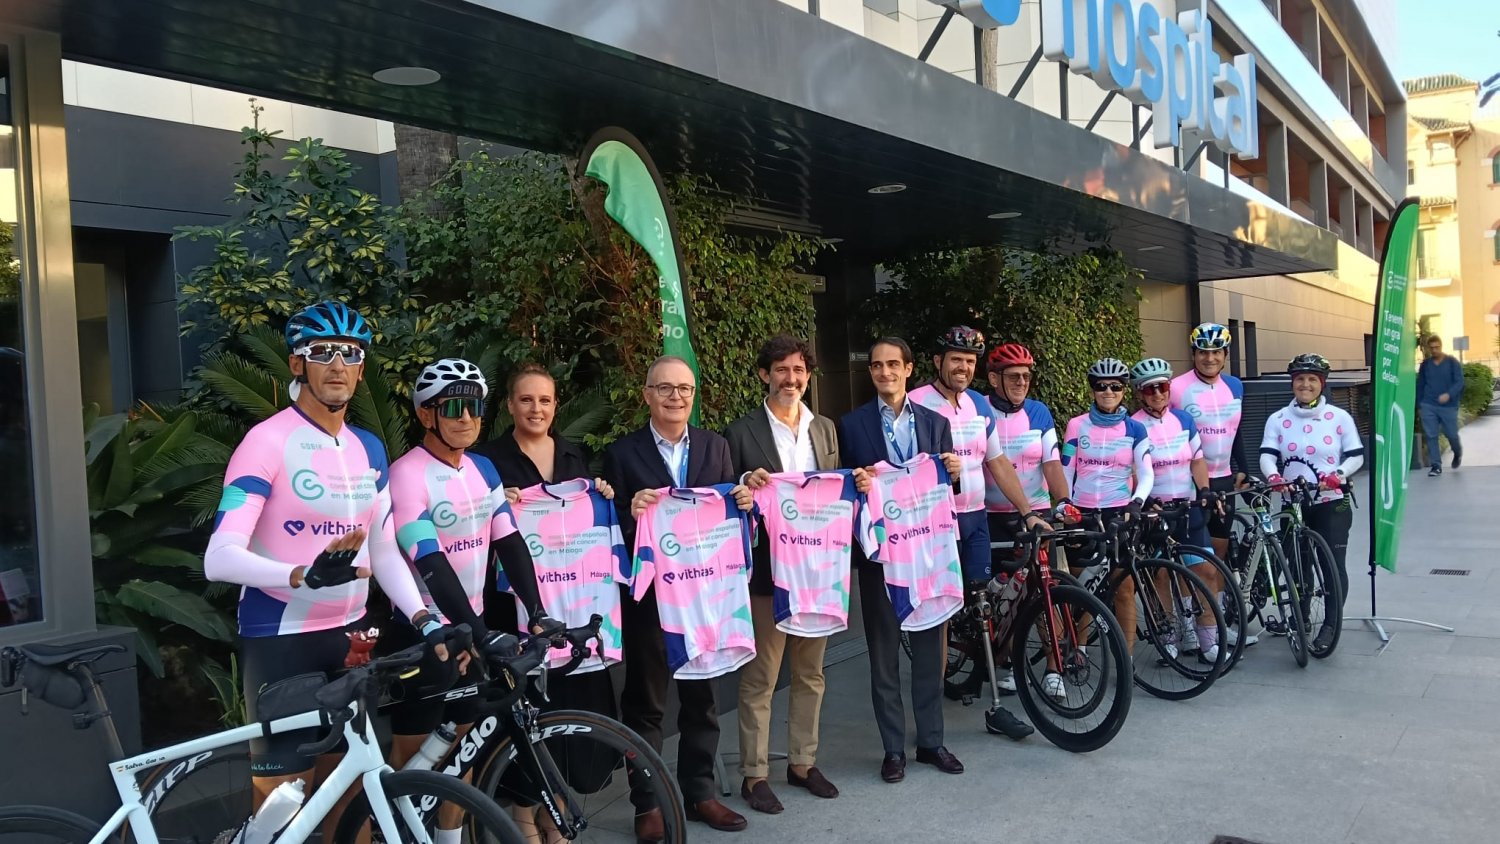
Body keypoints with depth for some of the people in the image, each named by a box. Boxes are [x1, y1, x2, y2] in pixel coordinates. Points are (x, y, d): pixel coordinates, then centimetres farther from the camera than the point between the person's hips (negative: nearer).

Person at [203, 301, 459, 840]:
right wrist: (304, 575, -38)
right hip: (280, 639, -6)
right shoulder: (268, 441, -13)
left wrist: (424, 619, -4)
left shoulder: (370, 450, 8)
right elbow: (219, 558, -22)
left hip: (348, 636, 6)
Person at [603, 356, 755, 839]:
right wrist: (631, 513, -26)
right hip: (647, 593, -3)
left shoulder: (715, 447, 6)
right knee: (645, 701, 8)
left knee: (702, 696, 14)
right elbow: (612, 529, -6)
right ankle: (647, 803, 20)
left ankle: (699, 793, 28)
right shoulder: (623, 453, -4)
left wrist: (743, 503, -14)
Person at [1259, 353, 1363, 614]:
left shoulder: (1339, 417, 0)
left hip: (1332, 503, -2)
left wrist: (1337, 475, -19)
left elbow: (1356, 456, 0)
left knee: (1333, 564, -4)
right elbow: (1267, 455, -8)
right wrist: (1273, 476, -29)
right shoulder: (1278, 419, 3)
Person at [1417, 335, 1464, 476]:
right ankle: (1436, 466, 3)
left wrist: (1449, 395, -27)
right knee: (1431, 436, -3)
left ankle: (1458, 453, 39)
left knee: (1451, 434, 6)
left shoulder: (1452, 362, -2)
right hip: (1428, 406, 2)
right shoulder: (1425, 365, 6)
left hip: (1449, 406, -2)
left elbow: (1459, 382, -9)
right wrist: (1419, 406, 12)